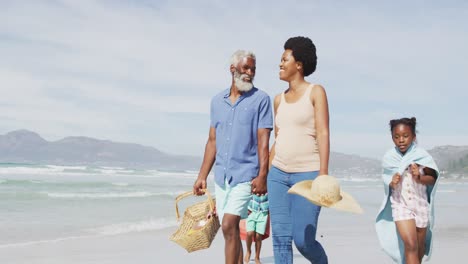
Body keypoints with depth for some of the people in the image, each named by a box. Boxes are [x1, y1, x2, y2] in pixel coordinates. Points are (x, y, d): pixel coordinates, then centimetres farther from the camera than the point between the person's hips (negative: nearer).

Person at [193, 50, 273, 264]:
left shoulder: (260, 99, -2)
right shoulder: (217, 101, 12)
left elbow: (263, 141, -8)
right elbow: (212, 141, 14)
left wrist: (262, 176, -17)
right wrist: (202, 176, 10)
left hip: (245, 174, -5)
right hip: (221, 176, 5)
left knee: (229, 226, -15)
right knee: (231, 230, 11)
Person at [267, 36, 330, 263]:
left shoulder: (315, 92, -3)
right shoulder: (279, 99, 13)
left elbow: (323, 134, -11)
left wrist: (323, 175, -19)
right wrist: (266, 174, 14)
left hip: (307, 175, -5)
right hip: (279, 175, 6)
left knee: (303, 240, -5)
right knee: (280, 238, -1)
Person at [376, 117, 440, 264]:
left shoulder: (422, 156, -10)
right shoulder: (389, 158, -6)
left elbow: (433, 179, -3)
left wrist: (419, 178, -23)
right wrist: (392, 184, -17)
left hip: (421, 204, 1)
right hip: (401, 205, -1)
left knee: (420, 245, 16)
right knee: (410, 245, -15)